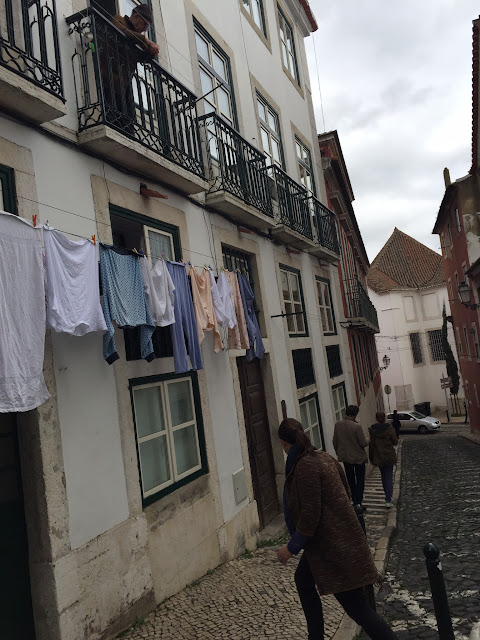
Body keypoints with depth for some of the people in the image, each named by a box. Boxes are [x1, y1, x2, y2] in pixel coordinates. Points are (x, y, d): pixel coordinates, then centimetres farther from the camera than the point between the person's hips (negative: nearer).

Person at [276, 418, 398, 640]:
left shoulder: (305, 466, -24)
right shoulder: (324, 457, 2)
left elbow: (310, 516, -24)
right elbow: (346, 493, 12)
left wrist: (291, 548, -13)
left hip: (333, 545, -10)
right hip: (341, 537, 10)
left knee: (357, 606, -1)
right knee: (302, 579, 26)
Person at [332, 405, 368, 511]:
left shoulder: (338, 424, -7)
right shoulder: (357, 426, -22)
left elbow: (335, 442, 3)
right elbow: (363, 443, -18)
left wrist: (338, 452, 18)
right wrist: (367, 441, 5)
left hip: (345, 457, 4)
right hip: (358, 457, -4)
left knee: (350, 481, 18)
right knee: (360, 481, 9)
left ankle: (355, 501, 25)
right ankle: (358, 503, 5)